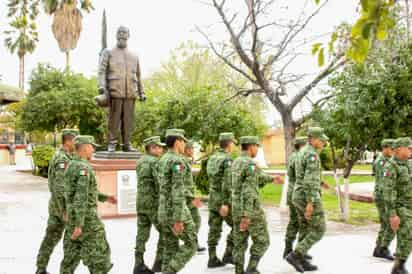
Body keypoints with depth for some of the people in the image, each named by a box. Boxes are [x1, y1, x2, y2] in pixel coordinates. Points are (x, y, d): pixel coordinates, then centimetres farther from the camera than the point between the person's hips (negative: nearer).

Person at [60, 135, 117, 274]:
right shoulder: (83, 167, -20)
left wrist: (105, 197, 24)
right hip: (86, 218, -9)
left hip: (73, 217, 9)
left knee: (72, 255, 11)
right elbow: (81, 198, -26)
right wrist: (79, 225, -28)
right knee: (99, 252, 3)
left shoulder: (71, 166, 12)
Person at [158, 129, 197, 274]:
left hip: (164, 210, 9)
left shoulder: (163, 160, 13)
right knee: (191, 244, 3)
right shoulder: (177, 161, -18)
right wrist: (178, 219, -24)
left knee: (170, 248, 13)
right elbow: (177, 191, -24)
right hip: (177, 211, -9)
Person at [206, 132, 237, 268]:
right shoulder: (228, 160, -15)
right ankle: (228, 255, 5)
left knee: (214, 229, 8)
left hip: (213, 199, 7)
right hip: (225, 201, -7)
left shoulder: (212, 158, 11)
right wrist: (225, 204, -25)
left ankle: (212, 259, 8)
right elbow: (228, 183, -23)